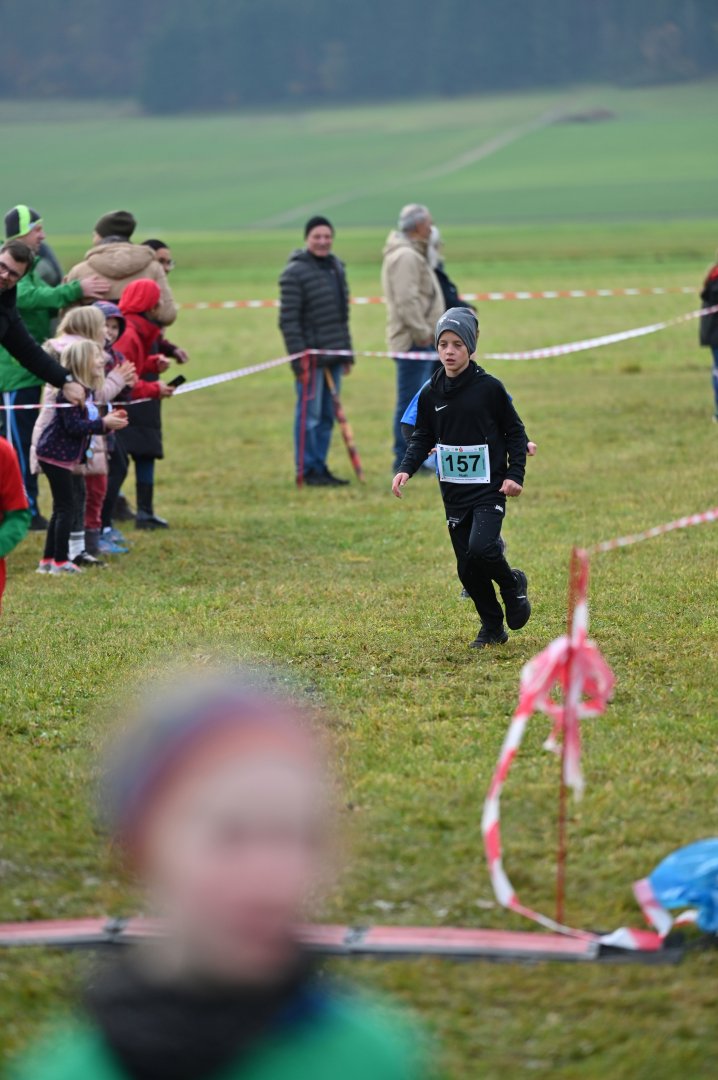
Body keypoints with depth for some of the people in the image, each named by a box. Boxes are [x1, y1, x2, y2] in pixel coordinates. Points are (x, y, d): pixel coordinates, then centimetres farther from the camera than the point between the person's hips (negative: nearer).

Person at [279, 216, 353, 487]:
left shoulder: (336, 268, 14)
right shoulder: (295, 272, -10)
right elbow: (288, 319, -14)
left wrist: (347, 352, 18)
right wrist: (298, 357, -18)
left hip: (334, 353, 8)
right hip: (311, 354, -7)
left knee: (327, 415, 11)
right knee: (309, 414, -4)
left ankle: (320, 468, 18)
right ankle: (306, 471, 2)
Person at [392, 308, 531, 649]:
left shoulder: (489, 387, -8)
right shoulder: (431, 393, 3)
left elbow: (515, 432, 0)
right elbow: (422, 438, 13)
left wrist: (515, 474, -10)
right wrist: (406, 469, -3)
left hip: (489, 489, -4)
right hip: (454, 492, 4)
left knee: (481, 548, -24)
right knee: (467, 568, 5)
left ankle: (512, 584, 6)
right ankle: (492, 627, 21)